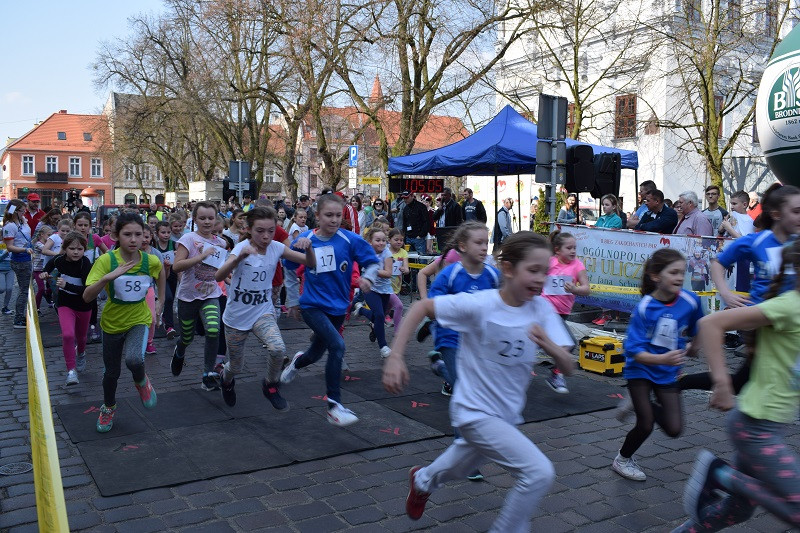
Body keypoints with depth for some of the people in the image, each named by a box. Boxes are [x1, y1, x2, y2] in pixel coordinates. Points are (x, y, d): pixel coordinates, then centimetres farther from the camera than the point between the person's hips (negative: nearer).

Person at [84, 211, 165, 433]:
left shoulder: (150, 261, -15)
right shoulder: (106, 260, -22)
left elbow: (161, 271, 11)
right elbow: (87, 297, -28)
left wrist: (160, 301, 9)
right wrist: (107, 277, -44)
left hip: (139, 320, 0)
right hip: (112, 323, 0)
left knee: (134, 359, -30)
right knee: (112, 372, 16)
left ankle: (141, 381, 6)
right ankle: (109, 408, 47)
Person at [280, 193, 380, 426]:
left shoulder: (350, 240, -9)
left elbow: (373, 262, -2)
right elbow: (290, 269, 8)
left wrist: (368, 278, -23)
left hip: (338, 307, 3)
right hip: (312, 306, -3)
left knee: (316, 353, 19)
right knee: (337, 345, -24)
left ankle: (297, 362, 59)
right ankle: (334, 405, -12)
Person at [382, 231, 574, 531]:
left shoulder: (542, 309, -11)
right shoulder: (479, 305, -24)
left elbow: (567, 368, -13)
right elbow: (422, 307, -14)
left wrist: (549, 345, -34)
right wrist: (395, 356, -23)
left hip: (509, 413, 6)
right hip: (477, 412, -6)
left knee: (462, 467, 31)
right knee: (539, 472, -21)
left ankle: (423, 480, 63)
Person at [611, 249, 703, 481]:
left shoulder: (690, 301, -14)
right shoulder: (644, 307, -23)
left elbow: (698, 330, 9)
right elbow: (634, 351, -26)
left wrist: (691, 348, 15)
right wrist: (662, 359, -40)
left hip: (668, 373, 4)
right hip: (640, 370, -3)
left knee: (674, 429, -1)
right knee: (645, 426, -1)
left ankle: (644, 405, 29)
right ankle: (622, 460, 28)